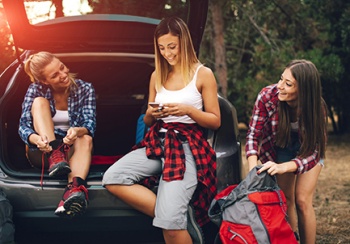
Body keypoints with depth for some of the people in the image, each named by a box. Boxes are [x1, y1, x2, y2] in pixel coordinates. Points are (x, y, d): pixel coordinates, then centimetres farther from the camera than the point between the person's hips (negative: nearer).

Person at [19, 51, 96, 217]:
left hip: (71, 148, 0)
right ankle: (54, 155, -39)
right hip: (43, 151, 0)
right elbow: (23, 126, -13)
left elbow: (90, 125, -14)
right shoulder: (36, 89, -6)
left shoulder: (85, 89, -4)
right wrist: (36, 139, -38)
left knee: (86, 139, -35)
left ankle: (75, 188, -63)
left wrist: (78, 131, -39)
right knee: (39, 102, -19)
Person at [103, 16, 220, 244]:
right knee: (112, 178, -23)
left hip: (188, 146, -6)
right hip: (157, 142, 6)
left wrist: (188, 110, -16)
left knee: (169, 221, -26)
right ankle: (182, 218, -18)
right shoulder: (157, 75, 13)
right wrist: (151, 114, -4)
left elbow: (215, 121, 1)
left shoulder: (203, 74, 0)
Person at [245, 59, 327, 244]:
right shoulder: (267, 96, -32)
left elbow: (312, 153, -32)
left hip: (308, 150, -1)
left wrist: (283, 167, -50)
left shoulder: (317, 108, -33)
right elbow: (253, 134, -24)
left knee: (302, 201, -9)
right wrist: (253, 170, -40)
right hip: (279, 149, 1)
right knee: (286, 199, 2)